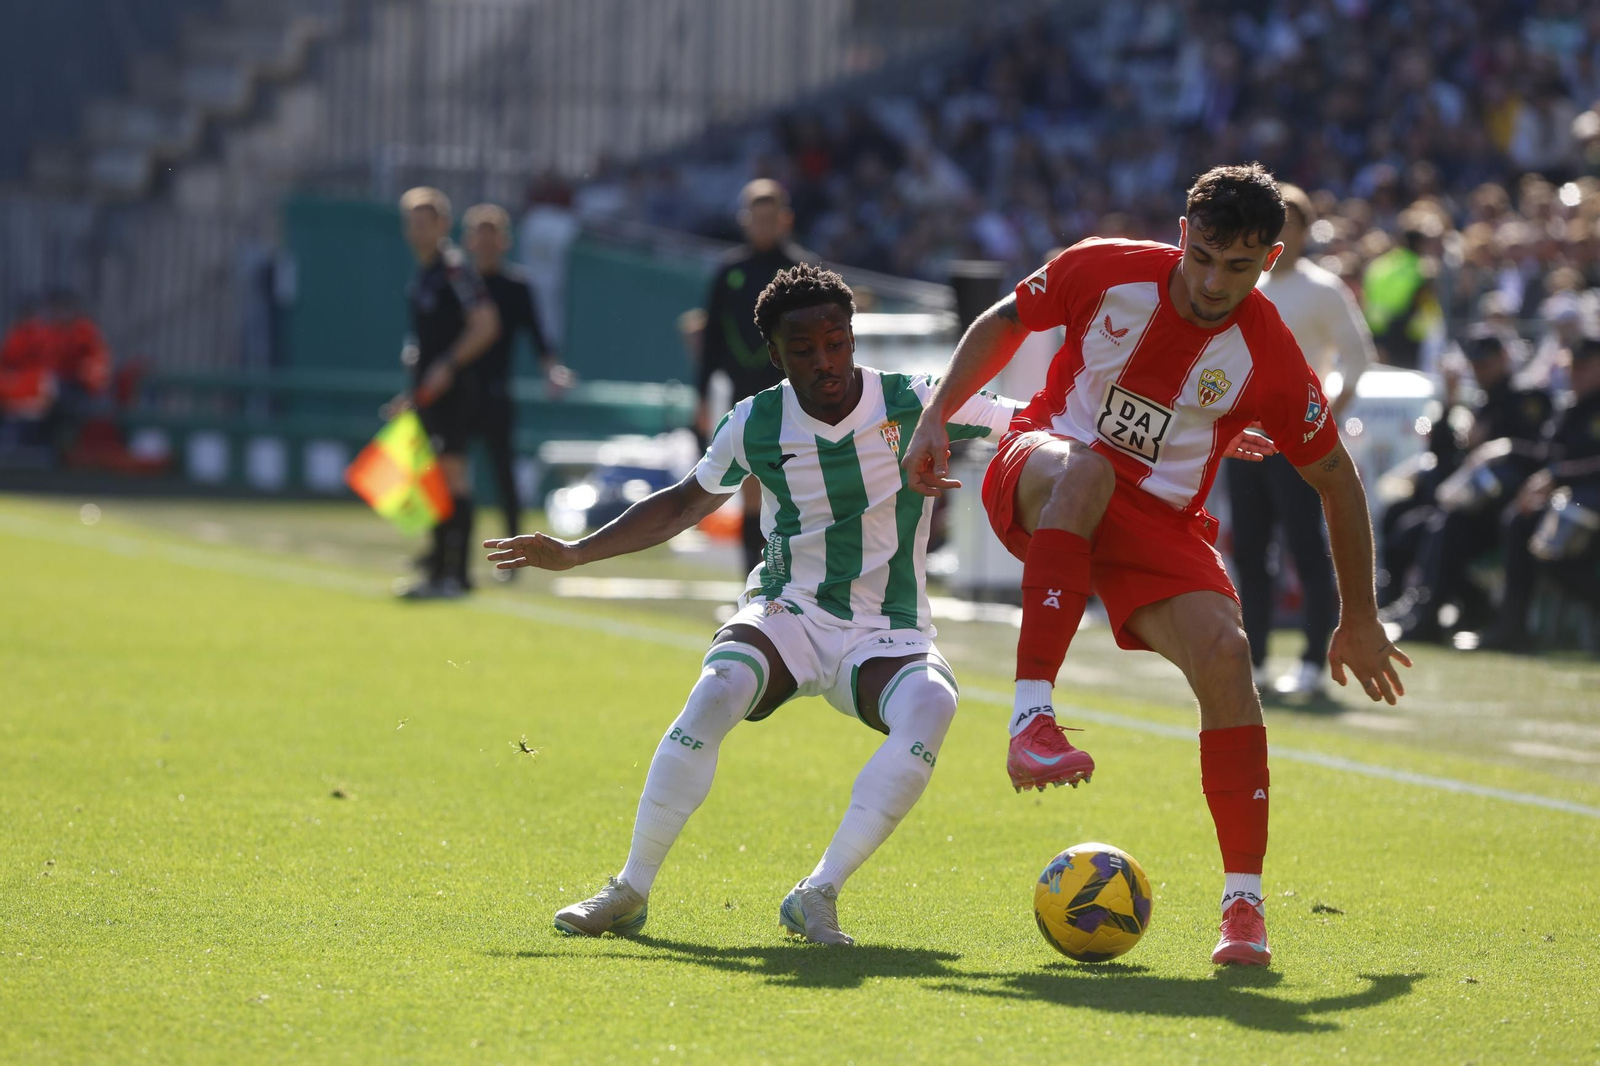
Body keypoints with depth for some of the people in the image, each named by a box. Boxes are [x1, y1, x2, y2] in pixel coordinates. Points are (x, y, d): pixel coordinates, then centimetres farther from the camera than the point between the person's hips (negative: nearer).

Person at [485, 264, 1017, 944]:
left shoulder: (916, 404, -8)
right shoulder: (755, 425, -3)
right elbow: (685, 505, 14)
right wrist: (574, 553, 9)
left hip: (887, 636, -1)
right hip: (786, 614, 1)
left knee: (931, 706, -36)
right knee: (717, 692, -33)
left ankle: (818, 895, -28)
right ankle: (629, 892, -18)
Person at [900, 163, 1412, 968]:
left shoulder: (1267, 358, -13)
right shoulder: (1107, 271, -12)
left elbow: (1337, 481, -1)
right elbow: (1004, 322, 7)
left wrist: (1359, 622, 4)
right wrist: (936, 416, -2)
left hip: (1159, 523, 1)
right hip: (1034, 482, -1)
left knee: (1223, 653, -24)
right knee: (1085, 471, -39)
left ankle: (1244, 903, -15)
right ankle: (1032, 717, -48)